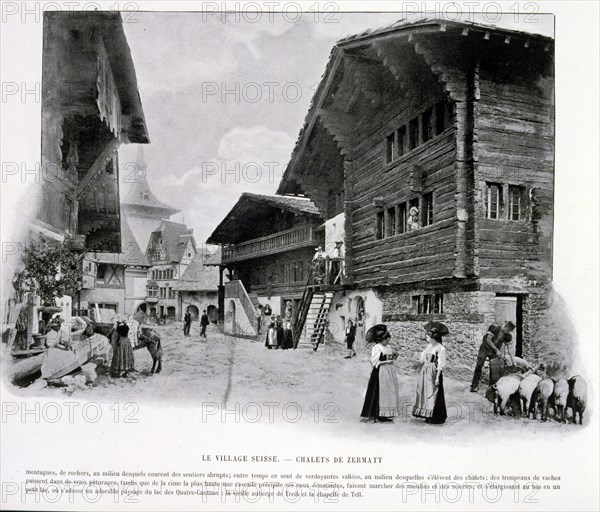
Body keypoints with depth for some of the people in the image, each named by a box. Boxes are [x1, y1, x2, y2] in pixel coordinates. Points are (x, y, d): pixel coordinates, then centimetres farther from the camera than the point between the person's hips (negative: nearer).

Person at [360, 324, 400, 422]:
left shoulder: (388, 348, 14)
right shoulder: (376, 348, -10)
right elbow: (374, 361, -16)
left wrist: (393, 357, 3)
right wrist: (385, 358, -19)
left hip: (389, 372, 8)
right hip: (380, 372, -8)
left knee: (389, 393, 8)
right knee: (378, 393, -7)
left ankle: (385, 415, 13)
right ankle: (373, 415, -3)